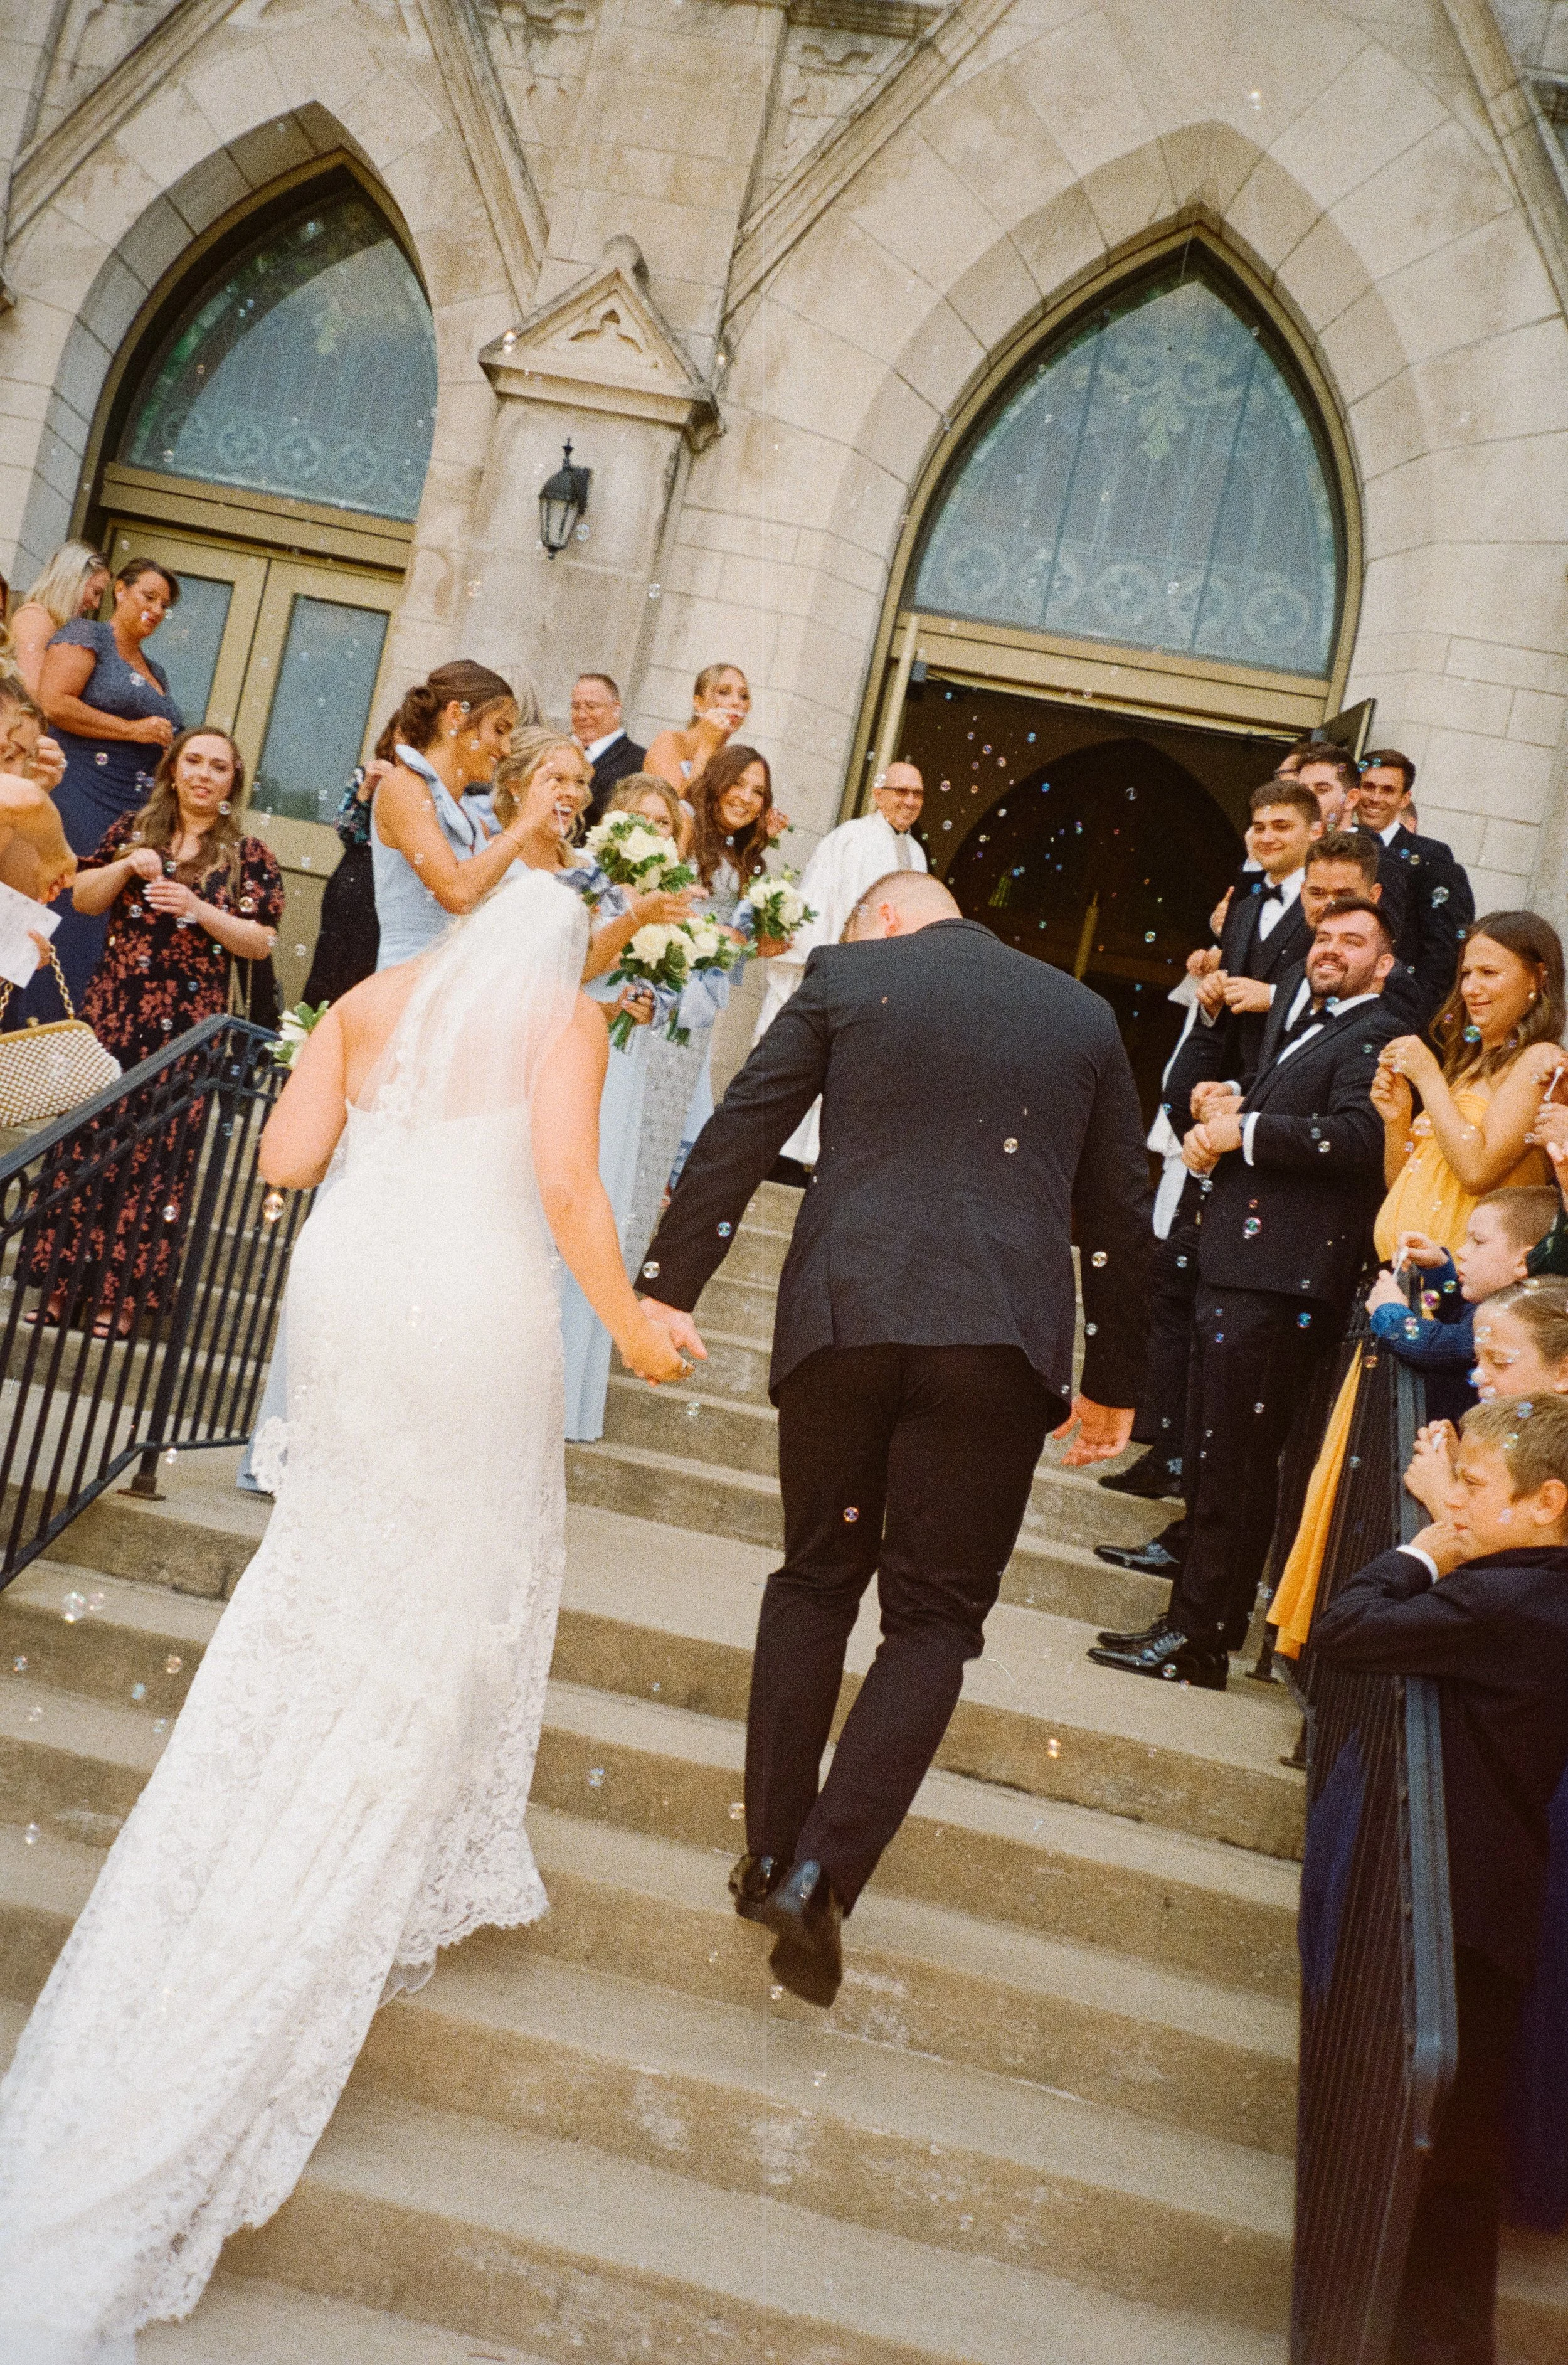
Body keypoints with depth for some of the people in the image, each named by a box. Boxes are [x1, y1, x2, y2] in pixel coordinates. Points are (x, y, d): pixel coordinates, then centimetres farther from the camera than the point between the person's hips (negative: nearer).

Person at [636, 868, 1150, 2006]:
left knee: (816, 1580, 17)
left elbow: (739, 1136, 3)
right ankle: (824, 1870, -2)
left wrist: (668, 1286, 8)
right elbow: (1120, 1212, 15)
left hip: (844, 1317, 0)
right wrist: (1113, 1380, 22)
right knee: (934, 1616, 9)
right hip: (1002, 1338, 0)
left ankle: (772, 1854, 22)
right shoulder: (1085, 1014, 14)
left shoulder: (845, 974, 8)